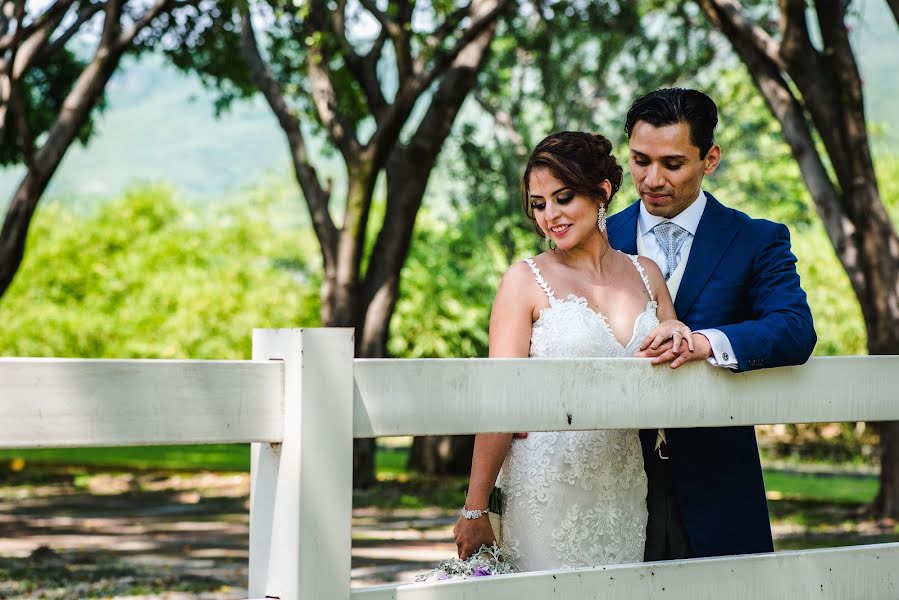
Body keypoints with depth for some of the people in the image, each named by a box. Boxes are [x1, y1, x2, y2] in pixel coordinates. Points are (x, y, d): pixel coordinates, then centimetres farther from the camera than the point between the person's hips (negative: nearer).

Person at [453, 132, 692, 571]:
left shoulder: (645, 273, 10)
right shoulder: (526, 280, -3)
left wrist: (677, 335, -6)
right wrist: (475, 510, -12)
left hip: (623, 492, 4)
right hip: (548, 485, -4)